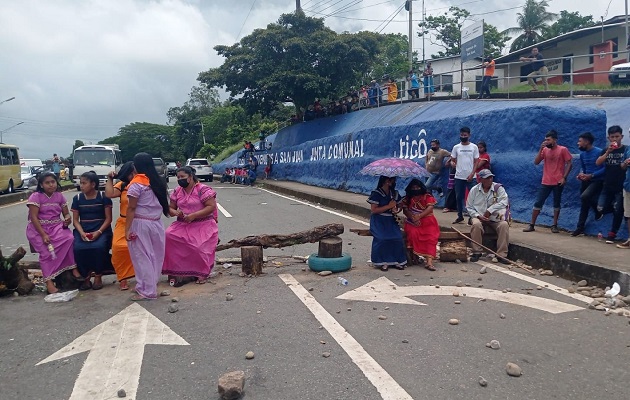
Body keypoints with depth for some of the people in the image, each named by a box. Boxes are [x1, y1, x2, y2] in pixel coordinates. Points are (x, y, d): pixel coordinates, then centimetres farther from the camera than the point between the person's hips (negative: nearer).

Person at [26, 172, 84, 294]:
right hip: (38, 228, -3)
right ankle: (49, 282, -22)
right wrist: (43, 234, -22)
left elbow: (66, 214, 12)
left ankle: (73, 268, -20)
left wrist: (68, 220, -15)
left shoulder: (59, 196, 7)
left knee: (69, 238, -27)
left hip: (56, 226, 3)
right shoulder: (35, 197, -7)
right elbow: (33, 217, -14)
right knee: (46, 251, -23)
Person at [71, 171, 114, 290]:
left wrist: (99, 232, -17)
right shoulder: (77, 198, 8)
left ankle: (98, 276, -11)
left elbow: (108, 218, -2)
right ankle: (86, 277, -8)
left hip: (101, 229, -3)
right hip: (83, 230, 3)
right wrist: (81, 232, -12)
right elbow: (75, 220, 7)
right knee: (78, 248, -27)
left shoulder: (103, 197, -1)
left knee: (99, 247, -33)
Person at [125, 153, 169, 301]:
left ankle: (147, 291, 7)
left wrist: (127, 229, -10)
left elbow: (131, 208, -12)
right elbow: (163, 203, 7)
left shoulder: (136, 183, -10)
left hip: (140, 224, -6)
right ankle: (150, 286, 25)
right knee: (154, 256, 13)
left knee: (142, 257, 2)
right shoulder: (158, 181, 8)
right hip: (156, 223, 6)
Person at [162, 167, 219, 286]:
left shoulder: (203, 189, -8)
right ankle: (175, 271, -11)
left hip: (202, 224, -5)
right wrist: (176, 212, -8)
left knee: (199, 246, -27)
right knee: (168, 236, -20)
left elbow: (211, 207, -14)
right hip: (182, 224, 5)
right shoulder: (177, 191, 12)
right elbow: (171, 208, 18)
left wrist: (193, 215, -20)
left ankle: (202, 273, 1)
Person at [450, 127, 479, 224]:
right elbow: (452, 160, 12)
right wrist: (452, 163, -10)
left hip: (470, 177, -2)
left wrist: (472, 174, -10)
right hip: (459, 176, 2)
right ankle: (460, 216, 19)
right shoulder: (456, 147, 6)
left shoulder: (474, 147, 2)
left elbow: (476, 162, 0)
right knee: (459, 197, 8)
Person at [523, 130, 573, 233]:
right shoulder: (545, 150, 5)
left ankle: (554, 225, 15)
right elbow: (536, 162, -2)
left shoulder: (563, 149, -5)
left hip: (558, 182, -3)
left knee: (556, 204, 7)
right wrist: (541, 149, -10)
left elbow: (569, 164, -5)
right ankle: (531, 225, 5)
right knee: (538, 202, 1)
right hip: (546, 182, 3)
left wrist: (564, 177, -13)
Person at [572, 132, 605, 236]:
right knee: (584, 203, 13)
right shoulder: (582, 154, 7)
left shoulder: (599, 152, -16)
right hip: (586, 180, 7)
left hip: (597, 181, -7)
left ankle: (598, 211, -2)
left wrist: (591, 175, -24)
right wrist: (581, 174, -3)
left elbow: (605, 168, -19)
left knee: (584, 197, -27)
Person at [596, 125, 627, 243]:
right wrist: (608, 152, -16)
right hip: (607, 186, 2)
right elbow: (598, 163, -6)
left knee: (618, 211, 1)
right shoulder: (606, 150, 8)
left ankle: (612, 234, 13)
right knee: (600, 209, -5)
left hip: (621, 187, -2)